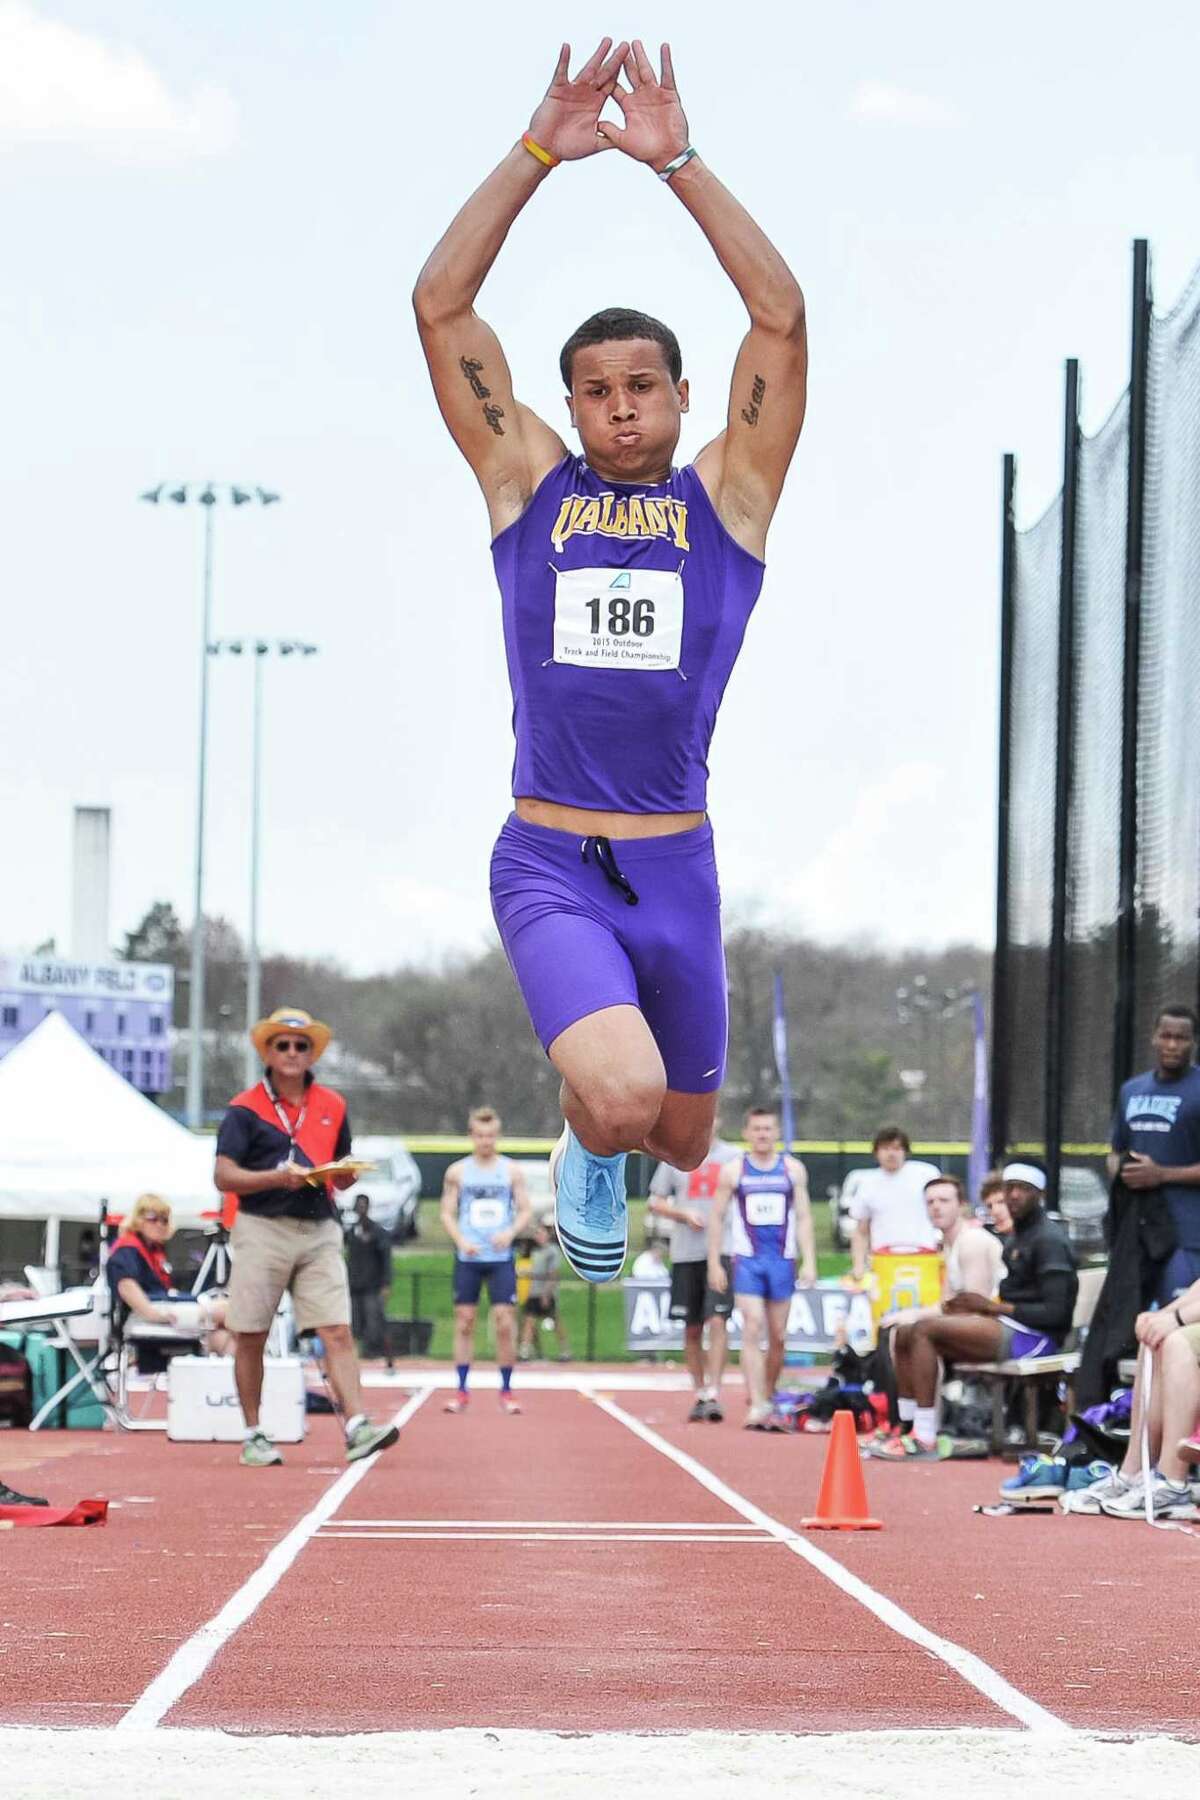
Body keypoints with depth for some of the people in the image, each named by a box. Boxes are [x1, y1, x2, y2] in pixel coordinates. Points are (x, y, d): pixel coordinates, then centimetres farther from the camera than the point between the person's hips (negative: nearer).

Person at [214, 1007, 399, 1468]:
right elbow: (223, 1176, -6)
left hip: (318, 1231, 3)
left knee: (337, 1331, -10)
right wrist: (278, 1177, -19)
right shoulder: (246, 1108, 0)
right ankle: (254, 1435, 13)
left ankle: (356, 1428, -18)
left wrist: (346, 1175, -4)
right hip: (261, 1230, -2)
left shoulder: (332, 1107, 13)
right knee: (251, 1338, 2)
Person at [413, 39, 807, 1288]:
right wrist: (539, 153, -12)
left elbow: (780, 316, -9)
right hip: (548, 866, -2)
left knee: (681, 1141, 15)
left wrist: (676, 164, -14)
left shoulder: (726, 498, 3)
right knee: (620, 1099, -27)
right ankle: (586, 1151, 12)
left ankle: (610, 1138, 54)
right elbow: (441, 305, -5)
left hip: (676, 870, 2)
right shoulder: (528, 483, 3)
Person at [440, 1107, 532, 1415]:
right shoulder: (457, 1172, 6)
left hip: (501, 1257, -1)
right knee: (464, 1321, 1)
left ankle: (506, 1390, 3)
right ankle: (462, 1390, 7)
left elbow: (525, 1211, 6)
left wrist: (511, 1232, -14)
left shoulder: (512, 1171, 6)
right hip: (467, 1258, 1)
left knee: (505, 1322, -6)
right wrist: (461, 1240, -12)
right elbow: (447, 1213, 5)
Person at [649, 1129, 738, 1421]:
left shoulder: (732, 1157, 5)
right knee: (692, 1329, 7)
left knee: (717, 1321, -15)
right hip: (686, 1253, 2)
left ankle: (714, 1394, -16)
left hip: (722, 1251, -2)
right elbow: (656, 1203, 12)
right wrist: (684, 1214, -7)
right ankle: (699, 1394, 18)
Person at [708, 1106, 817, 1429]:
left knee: (778, 1336, 6)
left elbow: (804, 1217, 6)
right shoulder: (733, 1170, 4)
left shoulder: (793, 1169, 7)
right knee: (752, 1330, -15)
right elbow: (717, 1217, 7)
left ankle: (766, 1397, 23)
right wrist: (714, 1263, 1)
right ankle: (756, 1407, -20)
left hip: (782, 1260, 2)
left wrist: (809, 1262, -2)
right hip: (747, 1260, -2)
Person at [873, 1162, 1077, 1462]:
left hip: (1034, 1336, -10)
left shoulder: (1049, 1239, -11)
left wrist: (992, 1307, -16)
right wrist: (978, 1307, 1)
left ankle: (925, 1440, -27)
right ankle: (907, 1428, 1)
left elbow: (1055, 1313, -19)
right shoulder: (1019, 1236, 19)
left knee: (925, 1330, -23)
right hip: (1010, 1328, 10)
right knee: (905, 1335, 5)